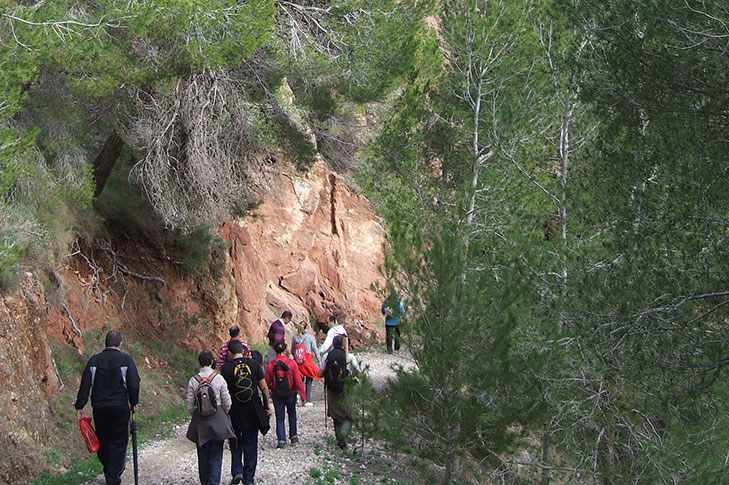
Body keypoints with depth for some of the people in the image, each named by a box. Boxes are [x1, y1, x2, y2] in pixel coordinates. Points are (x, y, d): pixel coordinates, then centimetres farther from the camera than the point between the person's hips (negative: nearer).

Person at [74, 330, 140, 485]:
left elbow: (85, 385, -1)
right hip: (120, 407, -3)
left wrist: (80, 406, 4)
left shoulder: (94, 360, 1)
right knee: (119, 443, 5)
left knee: (103, 441, 17)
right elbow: (134, 384, -6)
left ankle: (108, 471, 30)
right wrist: (134, 402, 8)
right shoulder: (126, 359, -6)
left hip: (99, 407, 3)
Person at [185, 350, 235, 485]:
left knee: (202, 454, 13)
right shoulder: (219, 379, -7)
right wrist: (224, 414, 16)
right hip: (217, 420, -2)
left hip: (200, 421, 2)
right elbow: (227, 402, -3)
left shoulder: (193, 380, -4)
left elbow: (189, 404, -1)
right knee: (216, 455, 3)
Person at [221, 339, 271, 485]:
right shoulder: (253, 364, -3)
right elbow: (263, 387, 0)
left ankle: (237, 471, 1)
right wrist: (267, 404, 10)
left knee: (235, 443, 16)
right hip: (253, 410, 1)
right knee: (250, 444, 9)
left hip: (234, 411, -1)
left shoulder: (226, 368, -9)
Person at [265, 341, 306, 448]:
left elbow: (267, 382, -2)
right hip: (291, 394, 0)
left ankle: (281, 440, 0)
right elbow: (298, 381, -11)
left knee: (280, 417, 10)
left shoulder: (270, 365, -10)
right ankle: (293, 436, 27)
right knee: (292, 413, 24)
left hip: (276, 395, 0)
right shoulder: (292, 363, -12)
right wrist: (303, 396, -4)